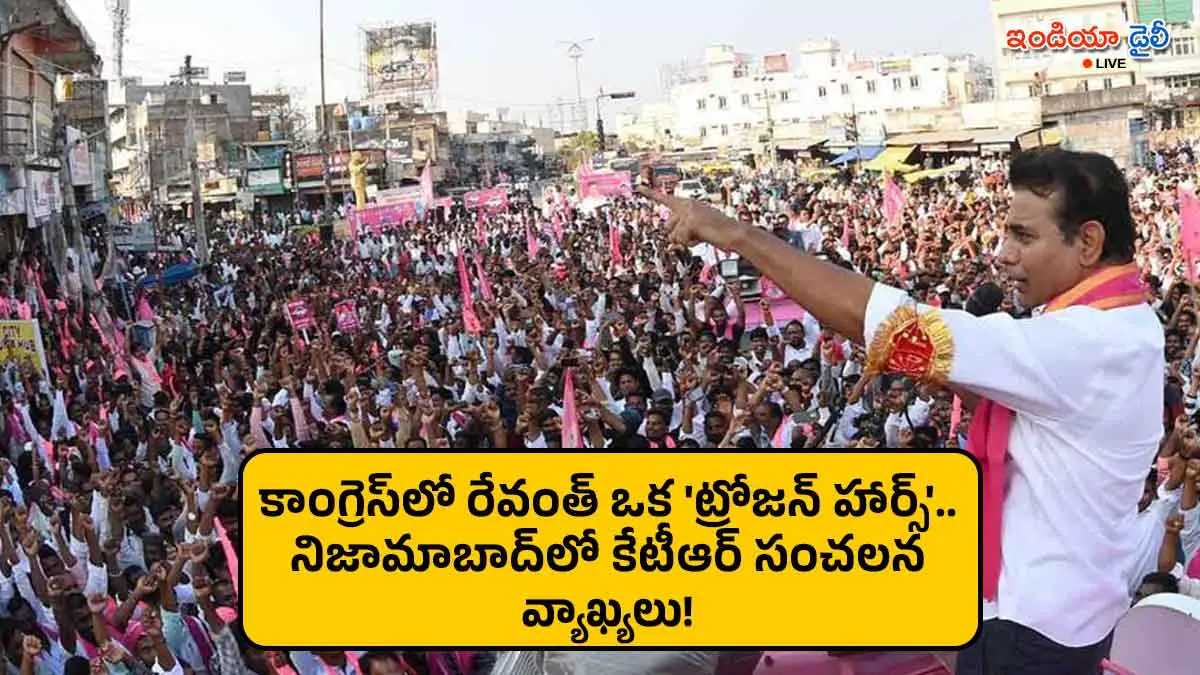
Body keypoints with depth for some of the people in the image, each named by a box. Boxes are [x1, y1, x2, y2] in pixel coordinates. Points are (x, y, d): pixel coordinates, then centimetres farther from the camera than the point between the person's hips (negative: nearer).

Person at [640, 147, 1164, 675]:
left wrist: (739, 235, -27)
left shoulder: (1080, 342, -29)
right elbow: (1007, 402, 11)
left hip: (1032, 621, -10)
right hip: (1063, 605, 10)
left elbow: (873, 317, -32)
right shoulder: (1121, 325, 5)